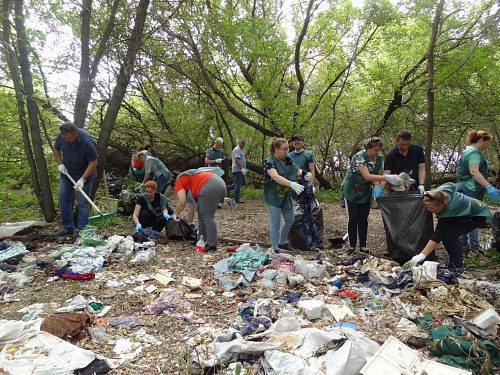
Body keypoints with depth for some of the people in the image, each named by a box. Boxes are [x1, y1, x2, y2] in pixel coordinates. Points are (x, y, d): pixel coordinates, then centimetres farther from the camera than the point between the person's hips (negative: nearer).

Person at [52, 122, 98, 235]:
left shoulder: (87, 142, -29)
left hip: (84, 174, -5)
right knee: (63, 197, 4)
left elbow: (93, 163, -23)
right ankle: (67, 228, 15)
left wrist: (82, 179, -26)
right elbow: (56, 149, 7)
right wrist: (60, 164, -5)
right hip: (66, 172, 5)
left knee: (83, 202, -5)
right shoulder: (61, 136, -15)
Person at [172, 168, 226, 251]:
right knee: (202, 214, 19)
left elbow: (182, 203, -1)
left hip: (210, 187, -9)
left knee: (207, 216, -1)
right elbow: (192, 204, 38)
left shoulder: (179, 182, 12)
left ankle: (212, 245, 1)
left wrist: (175, 214, 17)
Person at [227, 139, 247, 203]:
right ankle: (237, 199, 0)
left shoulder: (242, 150, 18)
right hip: (237, 169, -10)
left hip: (240, 169, 10)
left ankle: (229, 187, 18)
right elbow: (236, 160, -25)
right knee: (238, 184, -6)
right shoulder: (237, 149, -14)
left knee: (243, 183, 13)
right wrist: (242, 168, -29)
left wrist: (245, 169, 20)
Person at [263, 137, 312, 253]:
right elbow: (275, 176, -33)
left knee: (290, 221, 18)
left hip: (286, 197, 8)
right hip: (273, 198, -8)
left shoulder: (288, 160, 4)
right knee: (275, 224, -2)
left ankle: (282, 244, 38)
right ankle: (275, 250, 10)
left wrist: (304, 173, -23)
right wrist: (292, 184, -46)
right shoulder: (269, 162, -18)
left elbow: (296, 170, 2)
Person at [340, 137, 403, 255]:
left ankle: (363, 246, 12)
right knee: (352, 219, -2)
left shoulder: (379, 158, -5)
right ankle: (352, 246, 9)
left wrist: (377, 186, -23)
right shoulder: (359, 156, -25)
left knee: (363, 219, 5)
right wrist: (387, 178, -40)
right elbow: (367, 176, -33)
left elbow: (375, 175, -1)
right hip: (351, 191, -5)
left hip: (365, 192, 5)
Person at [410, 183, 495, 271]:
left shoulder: (447, 213, -39)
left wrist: (422, 255, -40)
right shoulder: (441, 191, -22)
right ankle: (453, 262, 6)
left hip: (479, 215, -9)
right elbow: (452, 185, 3)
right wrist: (430, 194, 1)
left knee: (451, 234, -28)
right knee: (444, 232, -7)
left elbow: (437, 237, -37)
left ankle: (458, 267, -17)